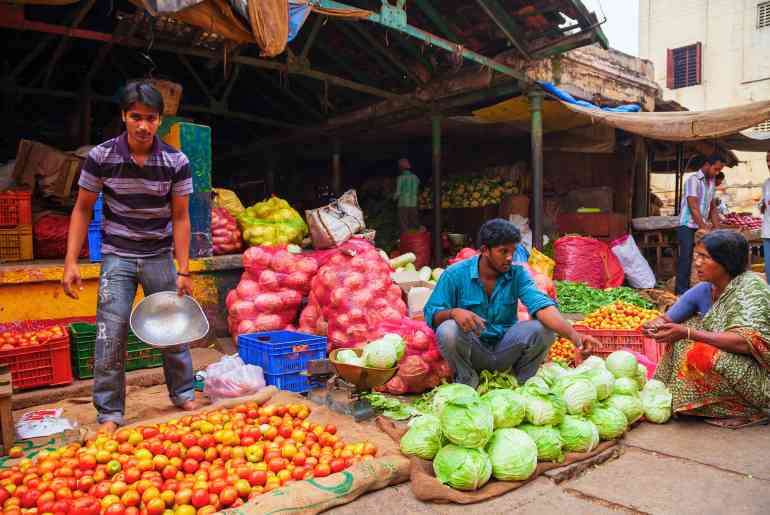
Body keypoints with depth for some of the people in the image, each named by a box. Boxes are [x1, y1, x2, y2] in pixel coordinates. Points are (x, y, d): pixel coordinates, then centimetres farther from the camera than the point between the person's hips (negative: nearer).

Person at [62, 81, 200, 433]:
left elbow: (180, 218, -5)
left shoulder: (176, 162, -9)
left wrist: (183, 270, -8)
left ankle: (184, 394, 27)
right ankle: (109, 414, 11)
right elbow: (82, 210, -1)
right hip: (118, 257, 0)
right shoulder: (101, 157, -9)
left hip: (160, 256, 1)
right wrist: (71, 262, -8)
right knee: (110, 337, -4)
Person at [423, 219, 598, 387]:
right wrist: (453, 313, -35)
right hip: (472, 352, -2)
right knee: (447, 331, -33)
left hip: (505, 351, 2)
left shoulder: (517, 274, -6)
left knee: (543, 329, -23)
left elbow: (541, 305, -21)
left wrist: (573, 335, -38)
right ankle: (467, 380, -2)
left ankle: (523, 381, 5)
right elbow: (431, 313, -12)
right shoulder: (455, 274, -10)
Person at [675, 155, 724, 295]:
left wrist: (718, 228, 9)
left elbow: (712, 207, 17)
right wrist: (705, 227, -20)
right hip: (688, 227, -7)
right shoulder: (693, 180, -12)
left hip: (702, 227, 7)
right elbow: (693, 207, -18)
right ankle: (682, 292, -3)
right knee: (686, 259, -7)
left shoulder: (711, 182, 12)